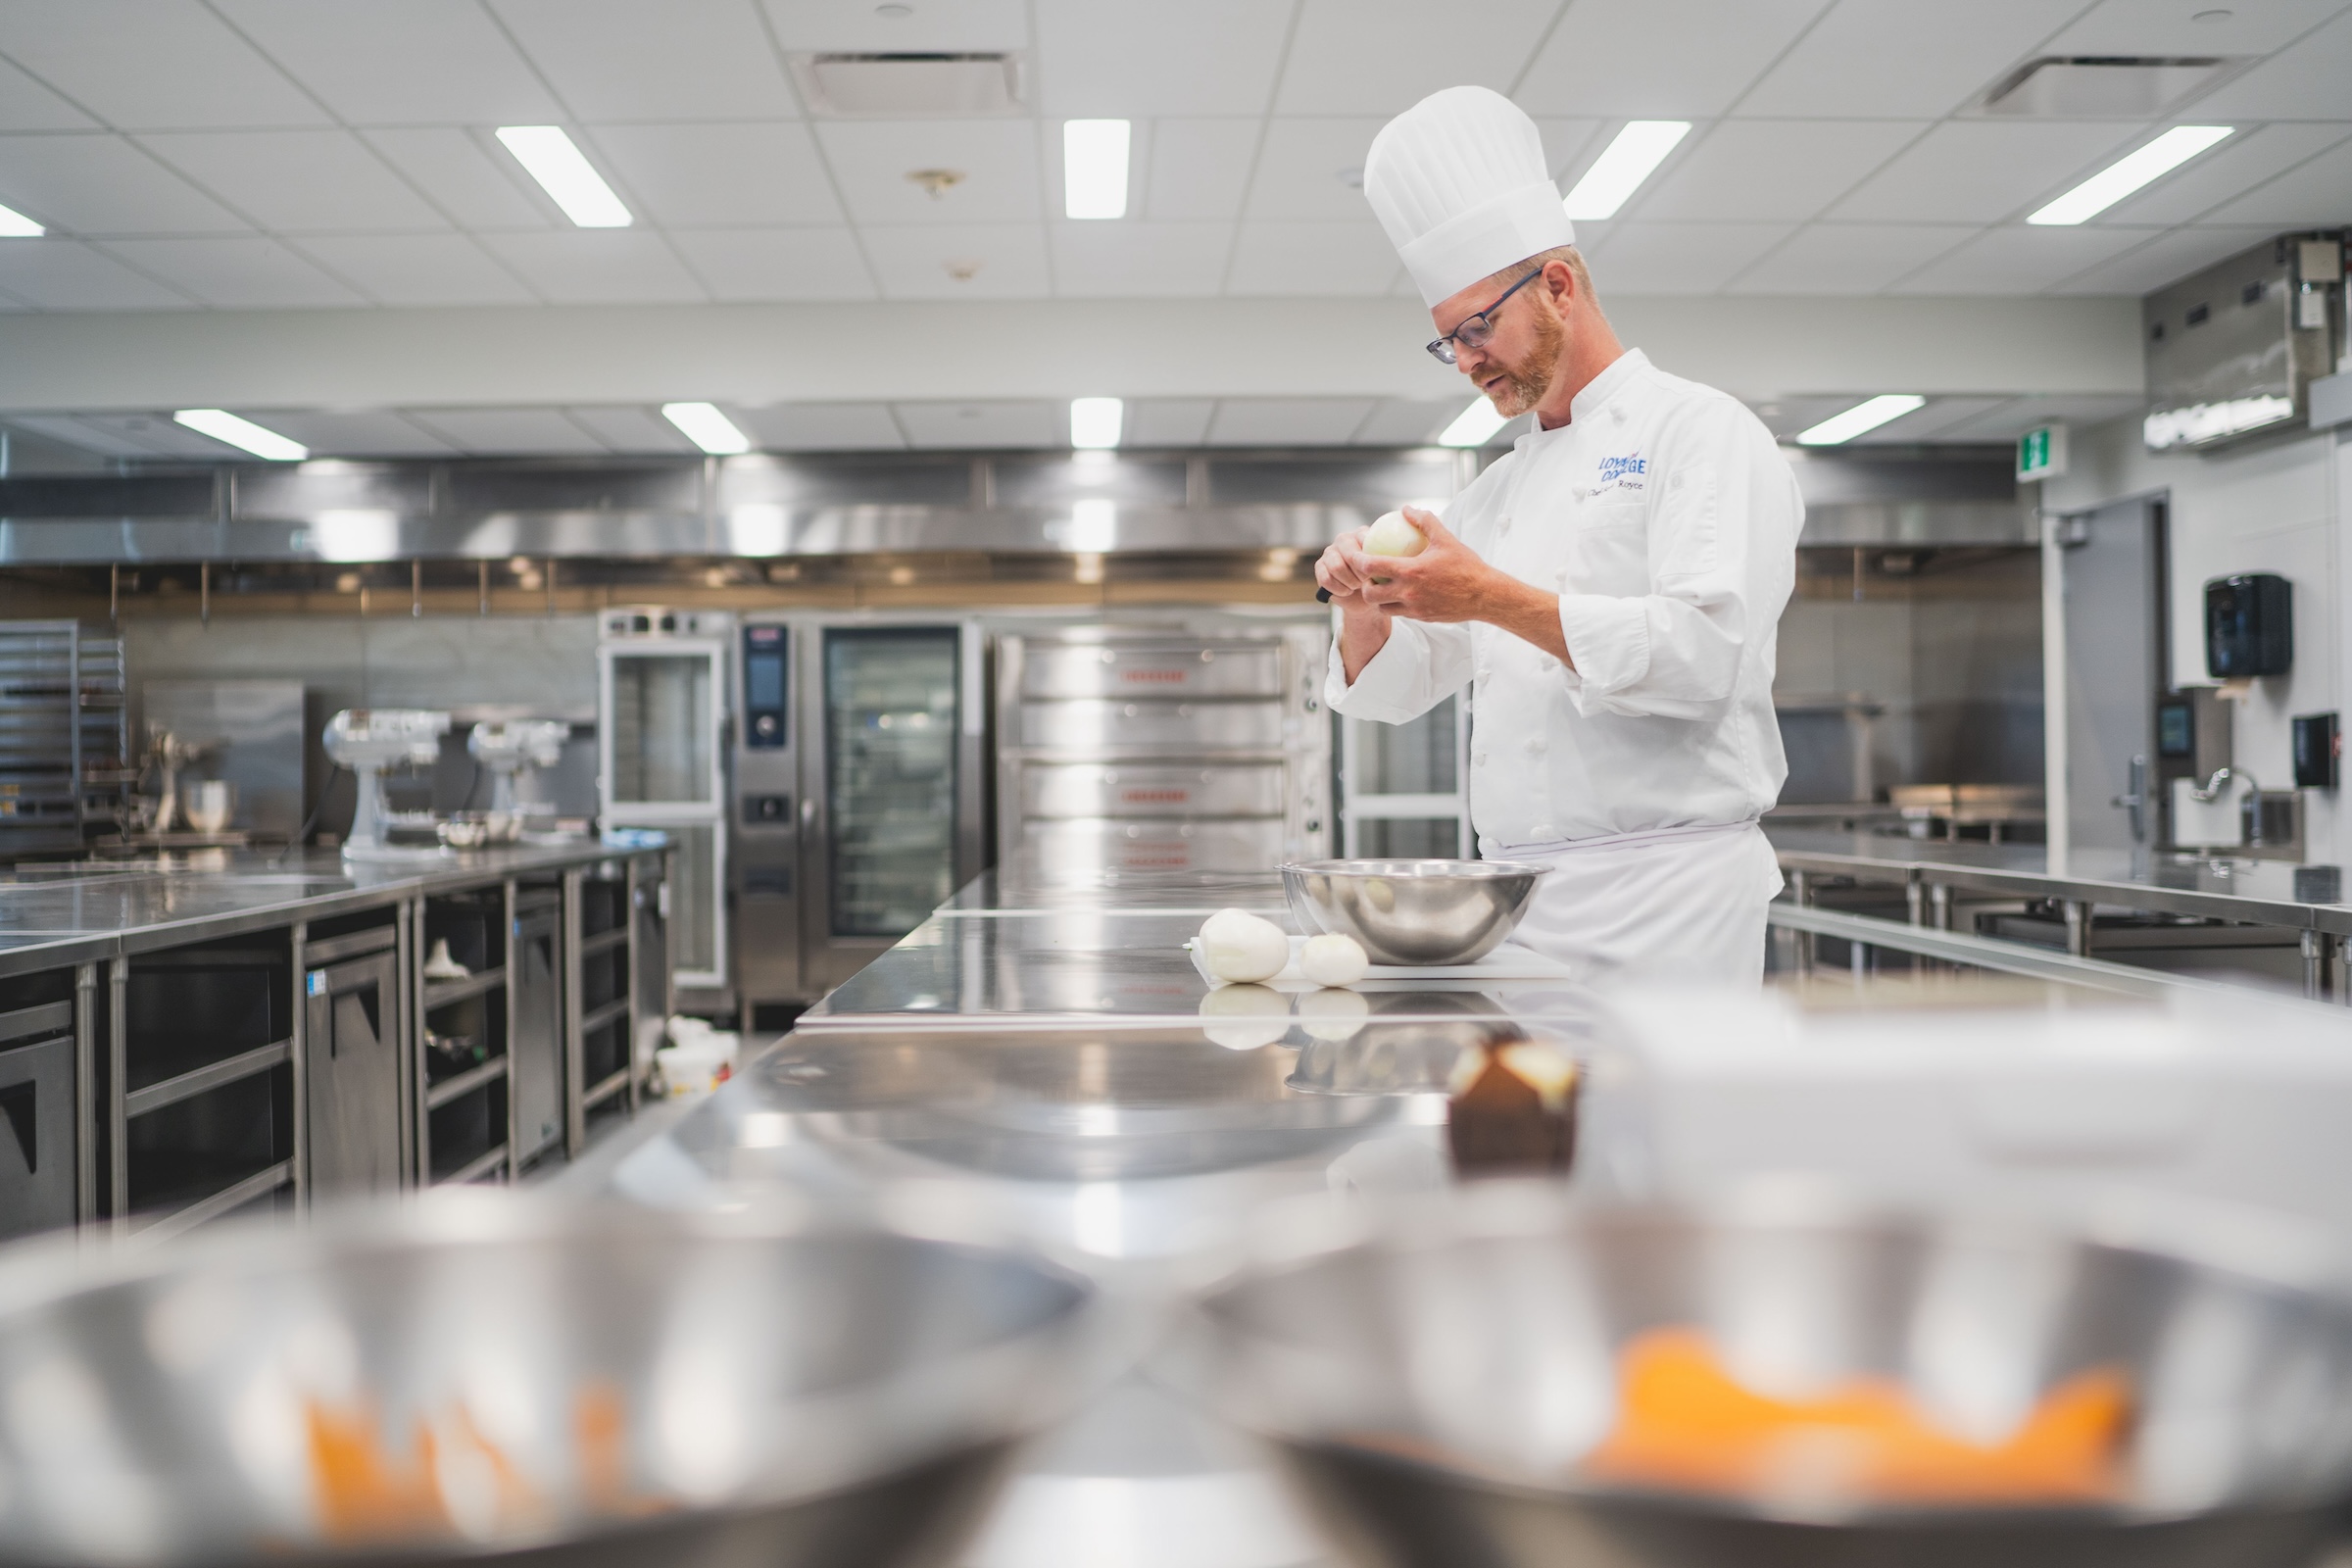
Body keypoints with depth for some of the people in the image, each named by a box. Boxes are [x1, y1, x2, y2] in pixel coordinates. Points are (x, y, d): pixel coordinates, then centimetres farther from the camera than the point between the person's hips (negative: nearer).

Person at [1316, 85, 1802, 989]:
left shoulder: (1702, 433, -2)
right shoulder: (1496, 490, 19)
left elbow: (1707, 652, -17)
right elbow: (1398, 689, 18)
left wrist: (1495, 599, -19)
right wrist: (1365, 609, -4)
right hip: (1512, 897, 6)